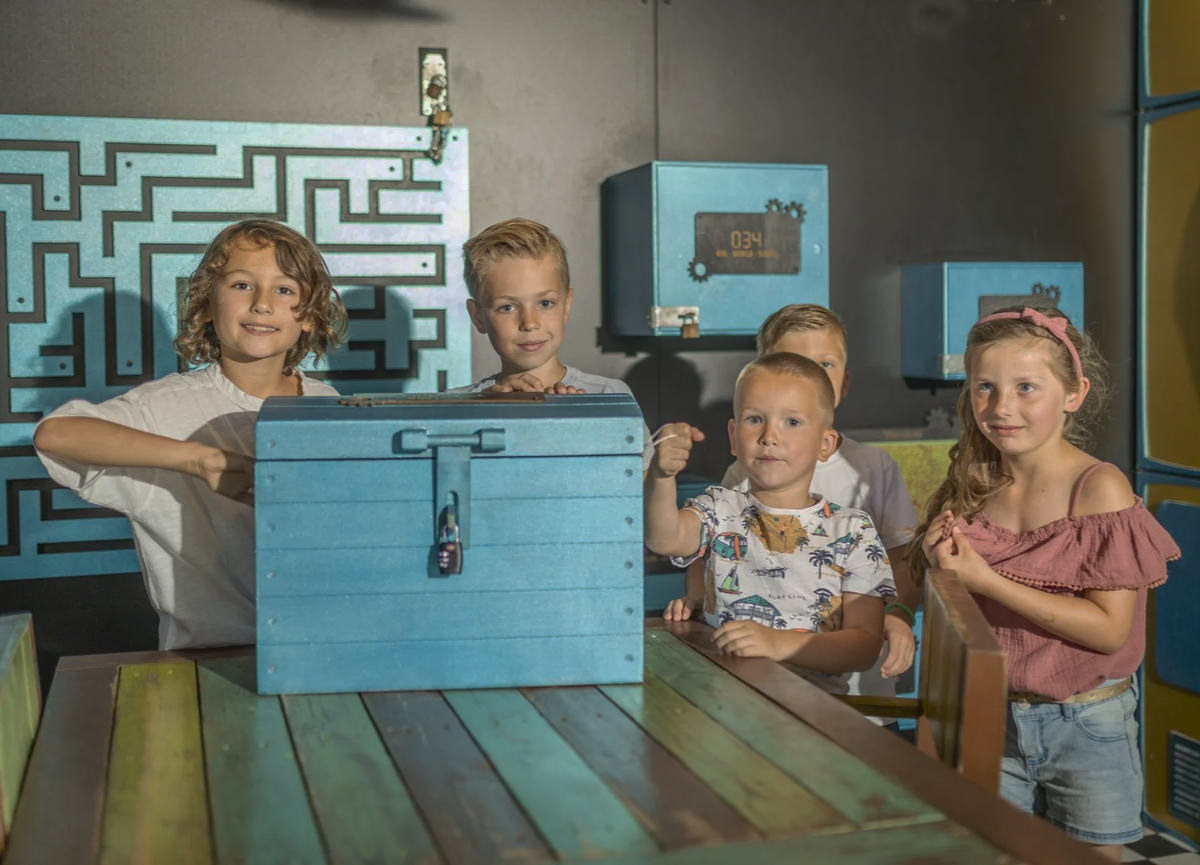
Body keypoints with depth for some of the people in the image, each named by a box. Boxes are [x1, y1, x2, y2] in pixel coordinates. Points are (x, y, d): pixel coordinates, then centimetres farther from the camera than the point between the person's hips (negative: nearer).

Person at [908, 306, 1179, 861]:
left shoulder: (1098, 488, -16)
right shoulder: (973, 488, -1)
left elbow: (1110, 628, -21)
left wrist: (988, 581, -24)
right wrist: (941, 567, -12)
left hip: (1087, 726, -4)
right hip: (992, 721, 4)